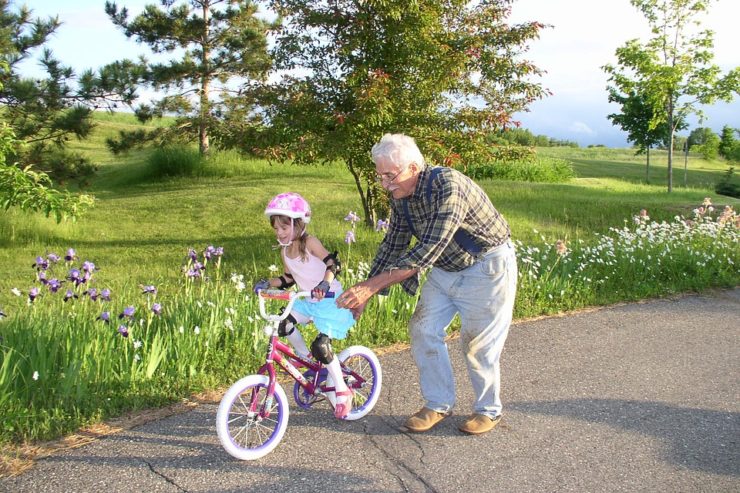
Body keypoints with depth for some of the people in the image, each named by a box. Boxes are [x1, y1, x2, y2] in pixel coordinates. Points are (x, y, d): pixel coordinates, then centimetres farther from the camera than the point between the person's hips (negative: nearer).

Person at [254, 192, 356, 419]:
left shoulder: (309, 242, -17)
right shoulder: (285, 251, 3)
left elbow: (332, 263, -27)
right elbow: (287, 279, 13)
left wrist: (325, 283, -45)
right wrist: (268, 283, -3)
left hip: (330, 300, -7)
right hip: (308, 301, 7)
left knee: (321, 345, -16)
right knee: (283, 324, -13)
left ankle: (342, 391, 1)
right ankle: (306, 357, 11)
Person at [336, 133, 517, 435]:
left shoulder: (448, 186, -33)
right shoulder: (400, 196, -6)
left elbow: (428, 250, -38)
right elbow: (393, 245, 4)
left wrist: (371, 285, -40)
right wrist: (364, 295, -1)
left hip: (485, 267, -7)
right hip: (445, 269, 8)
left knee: (478, 344, -1)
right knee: (423, 330, 3)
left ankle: (488, 410, 21)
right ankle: (439, 404, 18)